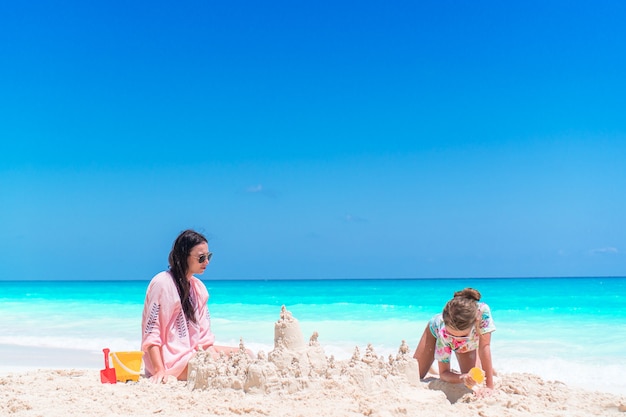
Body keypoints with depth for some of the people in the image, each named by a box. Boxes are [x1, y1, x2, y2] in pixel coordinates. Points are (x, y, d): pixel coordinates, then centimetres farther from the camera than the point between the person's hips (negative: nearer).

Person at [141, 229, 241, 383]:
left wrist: (211, 352, -7)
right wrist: (160, 371, -24)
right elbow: (151, 333, -16)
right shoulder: (162, 283, -12)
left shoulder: (198, 287, 12)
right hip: (170, 358, -8)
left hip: (194, 351, 8)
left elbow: (204, 333, 11)